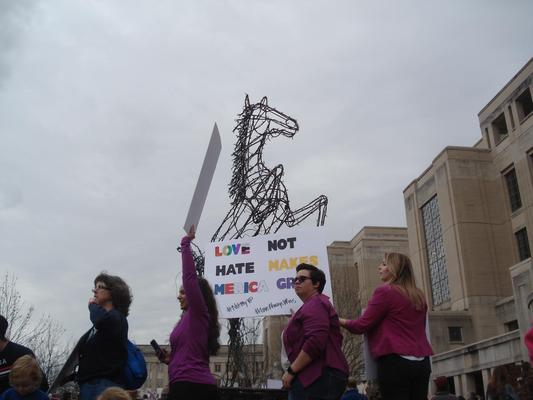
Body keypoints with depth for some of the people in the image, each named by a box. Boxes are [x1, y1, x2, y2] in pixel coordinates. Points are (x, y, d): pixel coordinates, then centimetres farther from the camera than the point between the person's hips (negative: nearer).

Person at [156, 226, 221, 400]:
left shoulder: (199, 313, -4)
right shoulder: (188, 319, 21)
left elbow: (189, 276, -13)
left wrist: (186, 243, -8)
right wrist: (170, 359, 11)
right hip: (184, 385, 9)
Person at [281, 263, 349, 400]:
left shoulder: (314, 305, -8)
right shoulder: (316, 304, 25)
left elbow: (315, 342, -22)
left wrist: (291, 371, -17)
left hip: (319, 376, -11)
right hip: (324, 375, 11)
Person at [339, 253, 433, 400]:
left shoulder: (385, 291, -7)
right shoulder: (419, 296, 15)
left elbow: (362, 325, -5)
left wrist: (342, 321, 12)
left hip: (395, 361, -7)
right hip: (422, 362, 7)